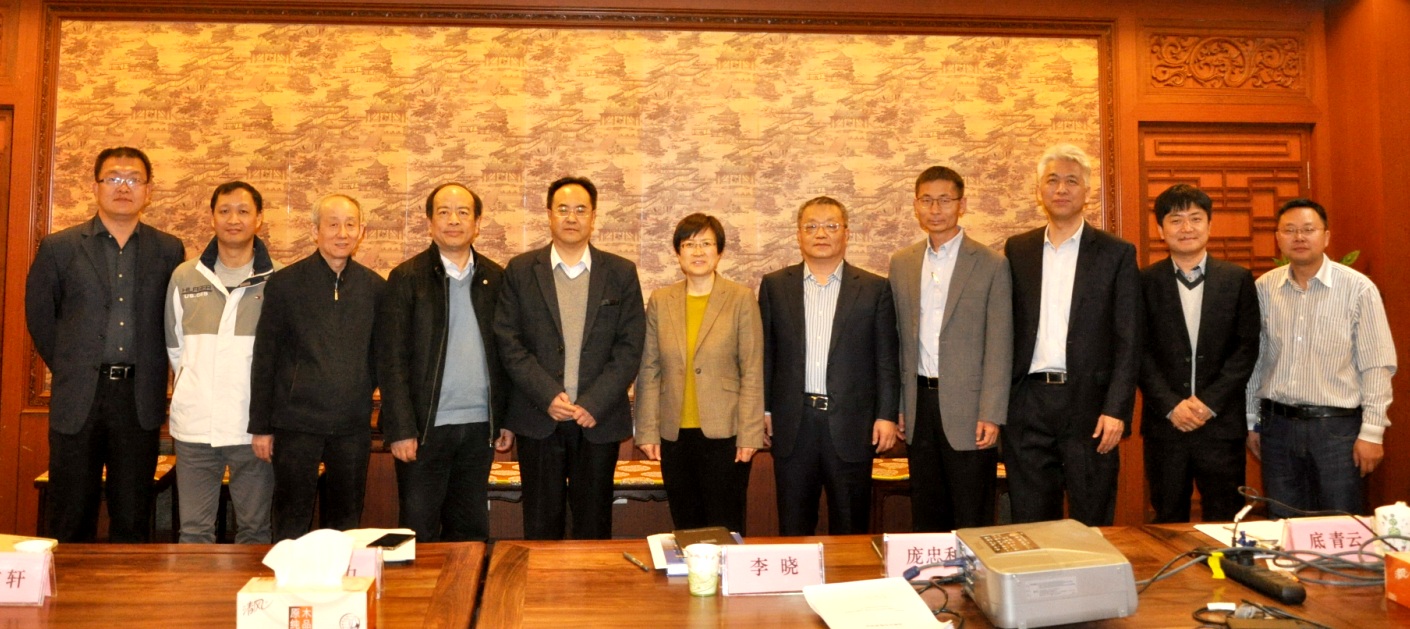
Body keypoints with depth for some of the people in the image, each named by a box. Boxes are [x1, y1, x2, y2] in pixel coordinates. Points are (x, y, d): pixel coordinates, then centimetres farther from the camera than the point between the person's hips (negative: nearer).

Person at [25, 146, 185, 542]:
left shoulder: (170, 251, 5)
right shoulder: (59, 248, 4)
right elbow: (39, 316, 10)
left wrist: (152, 374, 7)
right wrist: (69, 369, 8)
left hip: (140, 398, 0)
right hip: (77, 400, 0)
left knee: (133, 522, 7)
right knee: (71, 524, 6)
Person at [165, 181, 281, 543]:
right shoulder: (184, 277, 8)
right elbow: (174, 346, 17)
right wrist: (194, 388, 13)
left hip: (254, 426, -2)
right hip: (194, 423, 2)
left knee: (255, 529, 8)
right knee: (194, 530, 8)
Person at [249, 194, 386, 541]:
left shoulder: (374, 287, 4)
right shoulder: (284, 283, -1)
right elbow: (264, 359, 0)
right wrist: (260, 426, -1)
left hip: (353, 425, 2)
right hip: (296, 423, -2)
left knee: (345, 525, 12)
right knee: (291, 526, 6)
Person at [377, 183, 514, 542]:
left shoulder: (495, 279, 8)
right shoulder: (407, 278, -2)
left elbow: (504, 354, 10)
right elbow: (392, 359, -5)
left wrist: (507, 419, 6)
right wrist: (400, 429, -11)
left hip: (480, 426, 3)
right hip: (425, 427, -3)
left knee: (471, 532, 12)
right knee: (420, 532, 5)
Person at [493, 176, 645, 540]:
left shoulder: (621, 273, 4)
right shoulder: (520, 271, 5)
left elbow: (630, 346, -1)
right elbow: (509, 343, -1)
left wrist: (594, 404, -11)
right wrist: (548, 397, -11)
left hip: (599, 419, 0)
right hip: (539, 418, 0)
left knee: (594, 525, 8)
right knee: (541, 527, 8)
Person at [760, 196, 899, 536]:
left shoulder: (875, 288, 4)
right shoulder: (775, 286, 7)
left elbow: (886, 359, 2)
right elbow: (765, 352, 7)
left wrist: (886, 415, -3)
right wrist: (762, 408, 3)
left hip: (852, 424, -1)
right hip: (793, 423, 1)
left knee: (851, 529, 9)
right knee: (793, 529, 9)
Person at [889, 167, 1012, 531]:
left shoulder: (991, 265, -3)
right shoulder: (901, 263, 9)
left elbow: (999, 347, -6)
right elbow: (897, 339, 10)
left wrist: (991, 415, -13)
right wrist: (896, 406, 5)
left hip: (966, 407, -4)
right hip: (919, 405, 4)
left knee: (972, 524, 5)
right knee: (925, 520, 14)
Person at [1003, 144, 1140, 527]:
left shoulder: (1116, 253, 3)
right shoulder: (1017, 250, 10)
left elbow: (1128, 341, -1)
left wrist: (1117, 409, -10)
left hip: (1089, 405, -2)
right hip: (1027, 404, 2)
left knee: (1092, 528, 7)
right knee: (1030, 525, 9)